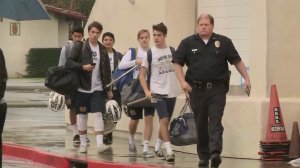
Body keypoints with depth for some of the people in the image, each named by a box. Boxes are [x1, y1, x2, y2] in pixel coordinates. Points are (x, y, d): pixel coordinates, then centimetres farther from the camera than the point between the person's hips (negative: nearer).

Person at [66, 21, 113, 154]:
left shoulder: (103, 50, 10)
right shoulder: (79, 46, -1)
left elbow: (106, 71, 13)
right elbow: (69, 62, -7)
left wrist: (109, 89, 10)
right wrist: (83, 67, -22)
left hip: (98, 88, 2)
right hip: (82, 87, -2)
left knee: (98, 114, -10)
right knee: (82, 115, 6)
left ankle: (100, 144, -18)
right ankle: (83, 143, 17)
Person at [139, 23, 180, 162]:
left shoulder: (172, 51, 4)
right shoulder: (150, 53, -4)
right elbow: (142, 75, -1)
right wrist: (147, 91, -14)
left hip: (171, 92, 4)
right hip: (157, 92, -4)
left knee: (166, 121, 12)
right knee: (164, 120, -17)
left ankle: (157, 147, 29)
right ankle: (169, 151, -21)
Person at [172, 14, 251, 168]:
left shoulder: (223, 42, 4)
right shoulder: (188, 43, 5)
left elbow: (237, 61, 6)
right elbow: (177, 63, 5)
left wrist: (246, 78, -3)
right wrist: (182, 82, -7)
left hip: (217, 89, -1)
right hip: (196, 89, 1)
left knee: (215, 122, -12)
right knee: (201, 124, 6)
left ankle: (215, 153, -22)